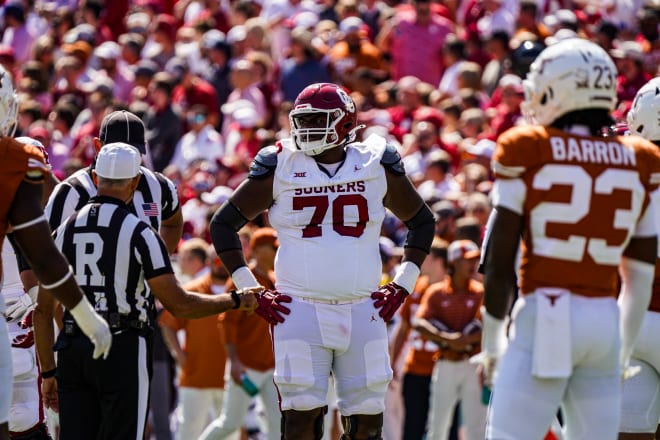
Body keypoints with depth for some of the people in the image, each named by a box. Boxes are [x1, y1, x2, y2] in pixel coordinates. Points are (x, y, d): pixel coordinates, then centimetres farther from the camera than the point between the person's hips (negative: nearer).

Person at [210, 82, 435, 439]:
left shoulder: (377, 165, 5)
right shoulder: (280, 167, 1)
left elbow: (422, 222, 19)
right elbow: (223, 224, 8)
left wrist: (403, 284, 9)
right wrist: (250, 291, 1)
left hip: (362, 312, 2)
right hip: (300, 312, -2)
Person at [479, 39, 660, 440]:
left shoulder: (527, 155, -3)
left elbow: (500, 263, -2)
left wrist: (492, 346, 9)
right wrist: (623, 353, 23)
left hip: (545, 317, -4)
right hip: (606, 320, 4)